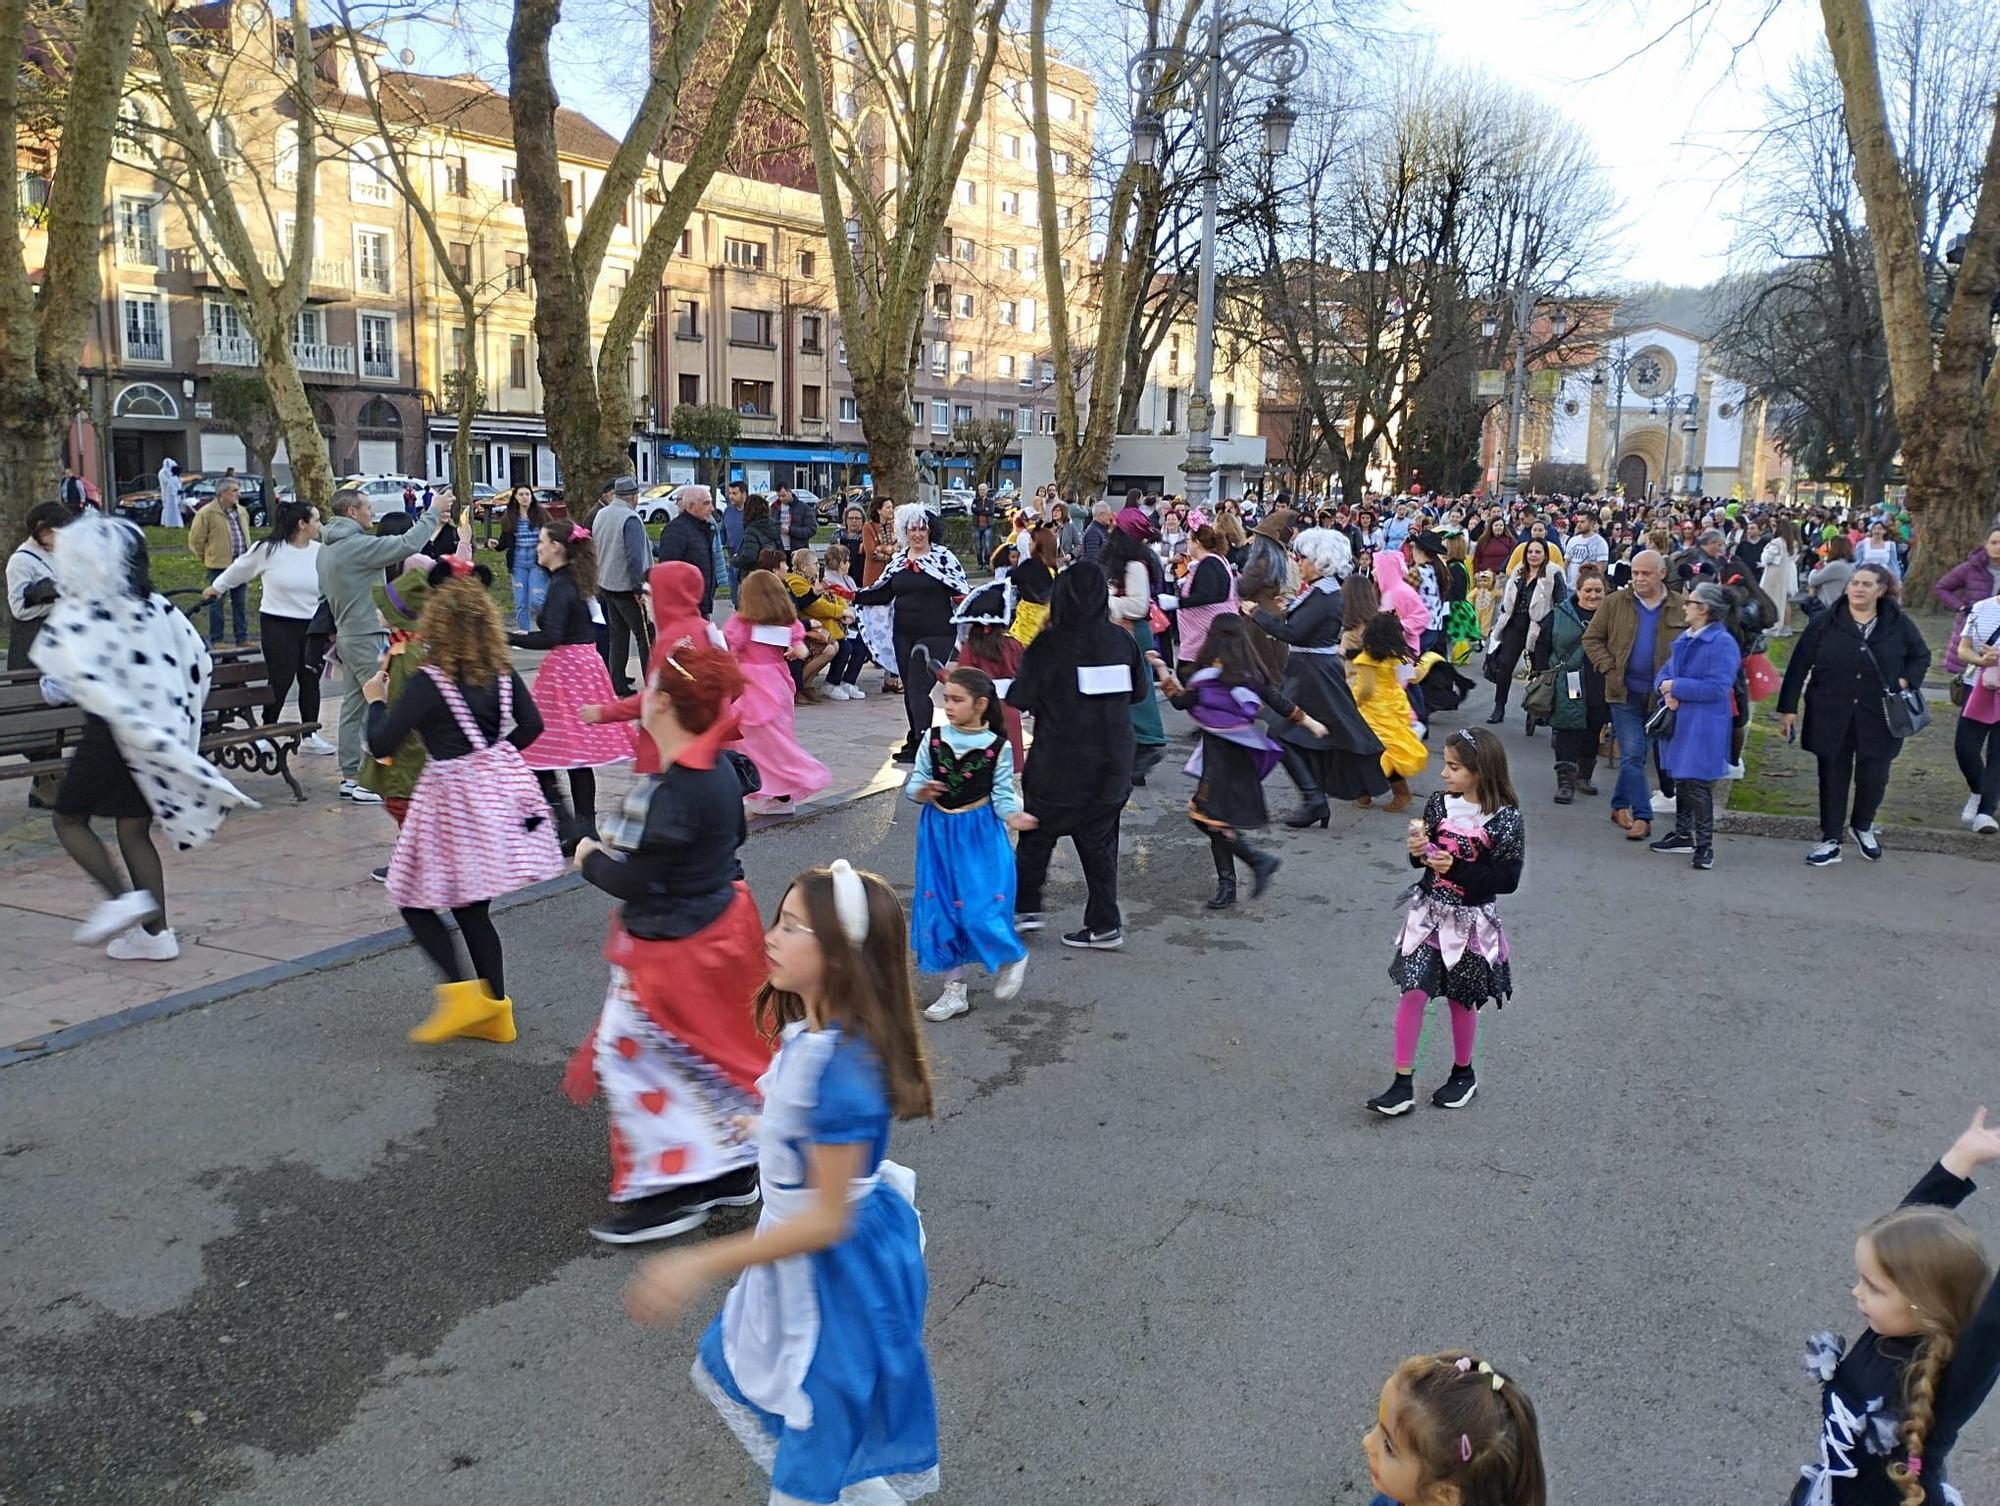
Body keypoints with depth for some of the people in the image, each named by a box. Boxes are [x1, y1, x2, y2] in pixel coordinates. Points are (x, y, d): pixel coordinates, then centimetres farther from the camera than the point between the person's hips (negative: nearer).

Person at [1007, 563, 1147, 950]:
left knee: (1037, 835, 15)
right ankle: (1105, 925, 14)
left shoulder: (1048, 645, -15)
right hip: (1111, 764, 4)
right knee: (1100, 842, 12)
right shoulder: (1121, 640, -3)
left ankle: (1026, 908, 18)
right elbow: (1140, 689, 8)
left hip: (1058, 765, -4)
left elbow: (1020, 699, -14)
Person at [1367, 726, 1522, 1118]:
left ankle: (1463, 1074, 36)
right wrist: (1418, 851, -12)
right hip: (1429, 912, 3)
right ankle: (1402, 1083, 5)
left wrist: (1456, 869, -23)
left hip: (1470, 920, -3)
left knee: (1461, 999, 12)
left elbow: (1507, 879, -16)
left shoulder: (1505, 819, -15)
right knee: (1412, 993, -2)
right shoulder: (1439, 802, -2)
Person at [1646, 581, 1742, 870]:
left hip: (1703, 727, -9)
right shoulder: (1684, 639, 12)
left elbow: (1717, 687, -22)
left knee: (1699, 785, -6)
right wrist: (1666, 689, -9)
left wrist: (1676, 687, -17)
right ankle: (1682, 835, 30)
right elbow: (1665, 672, 14)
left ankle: (1704, 845, 3)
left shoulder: (1723, 643, -16)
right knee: (1681, 780, 17)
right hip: (1679, 722, 9)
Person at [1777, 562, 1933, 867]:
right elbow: (1798, 667, -4)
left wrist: (1906, 681, -4)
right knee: (1833, 778, 7)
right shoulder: (1825, 623, -5)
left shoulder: (1899, 625, -1)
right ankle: (1830, 840, 17)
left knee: (1873, 777, 9)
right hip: (1831, 716, -1)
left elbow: (1922, 656, 15)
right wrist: (1788, 708, -6)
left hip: (1878, 717, 1)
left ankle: (1862, 827, 37)